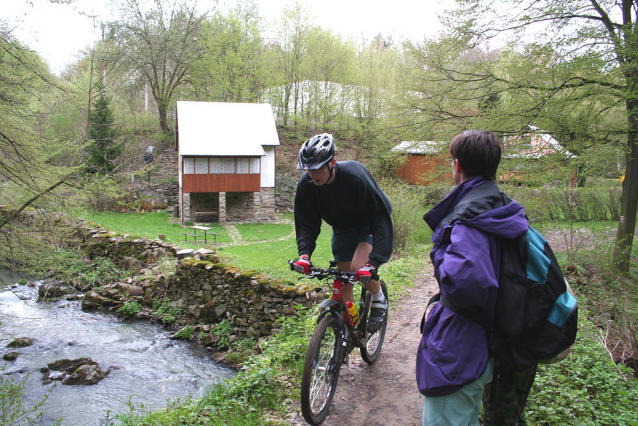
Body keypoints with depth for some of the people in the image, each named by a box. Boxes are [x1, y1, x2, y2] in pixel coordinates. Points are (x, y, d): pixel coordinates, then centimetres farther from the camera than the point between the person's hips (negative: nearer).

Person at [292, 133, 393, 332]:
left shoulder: (356, 177, -36)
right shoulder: (306, 184, -22)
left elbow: (381, 221, -34)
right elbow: (306, 223, -12)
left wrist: (373, 261, -43)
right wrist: (304, 253, -29)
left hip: (370, 225, -5)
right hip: (342, 229, 5)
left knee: (358, 267, -28)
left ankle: (379, 299, 4)